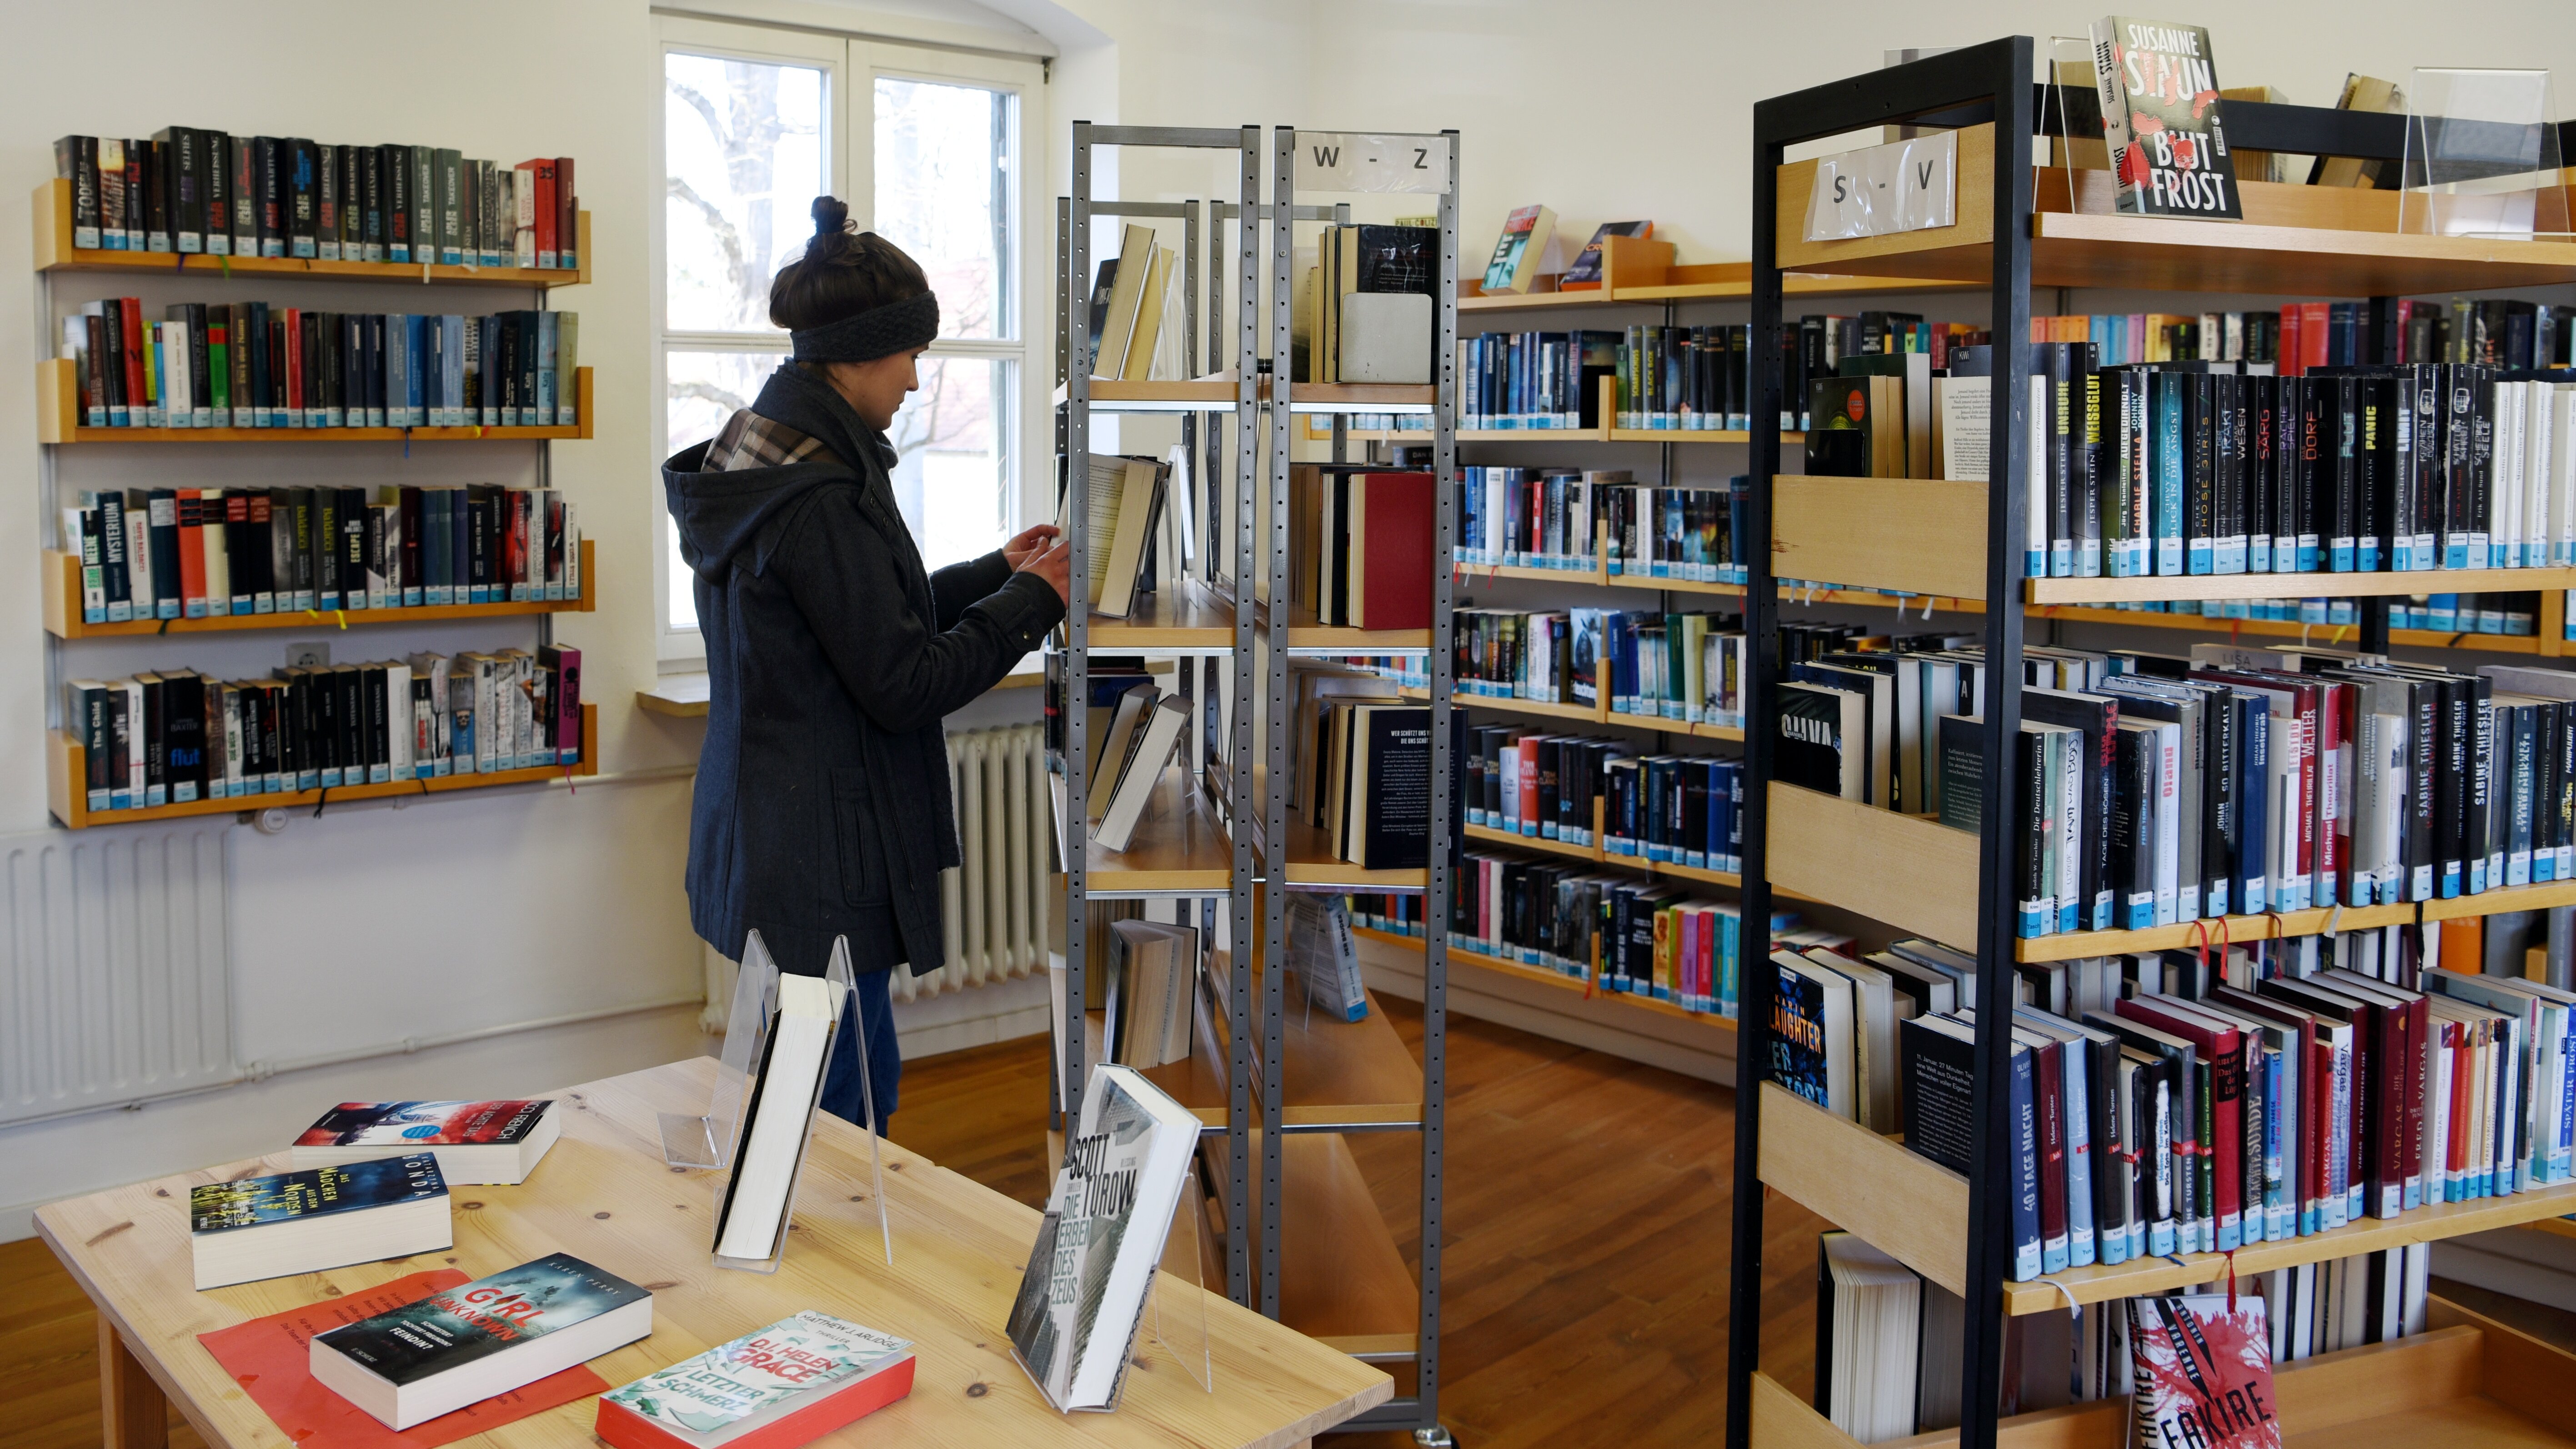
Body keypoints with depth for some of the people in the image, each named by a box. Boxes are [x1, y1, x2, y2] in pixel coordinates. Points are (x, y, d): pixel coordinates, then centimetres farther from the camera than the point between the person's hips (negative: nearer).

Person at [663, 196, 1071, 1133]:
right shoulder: (819, 497, -22)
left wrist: (996, 573, 15)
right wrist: (1029, 601, -8)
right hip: (820, 859, -11)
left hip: (770, 836, 11)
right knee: (830, 1118, 1)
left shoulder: (762, 457, 10)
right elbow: (902, 684, -19)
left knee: (865, 1082, 21)